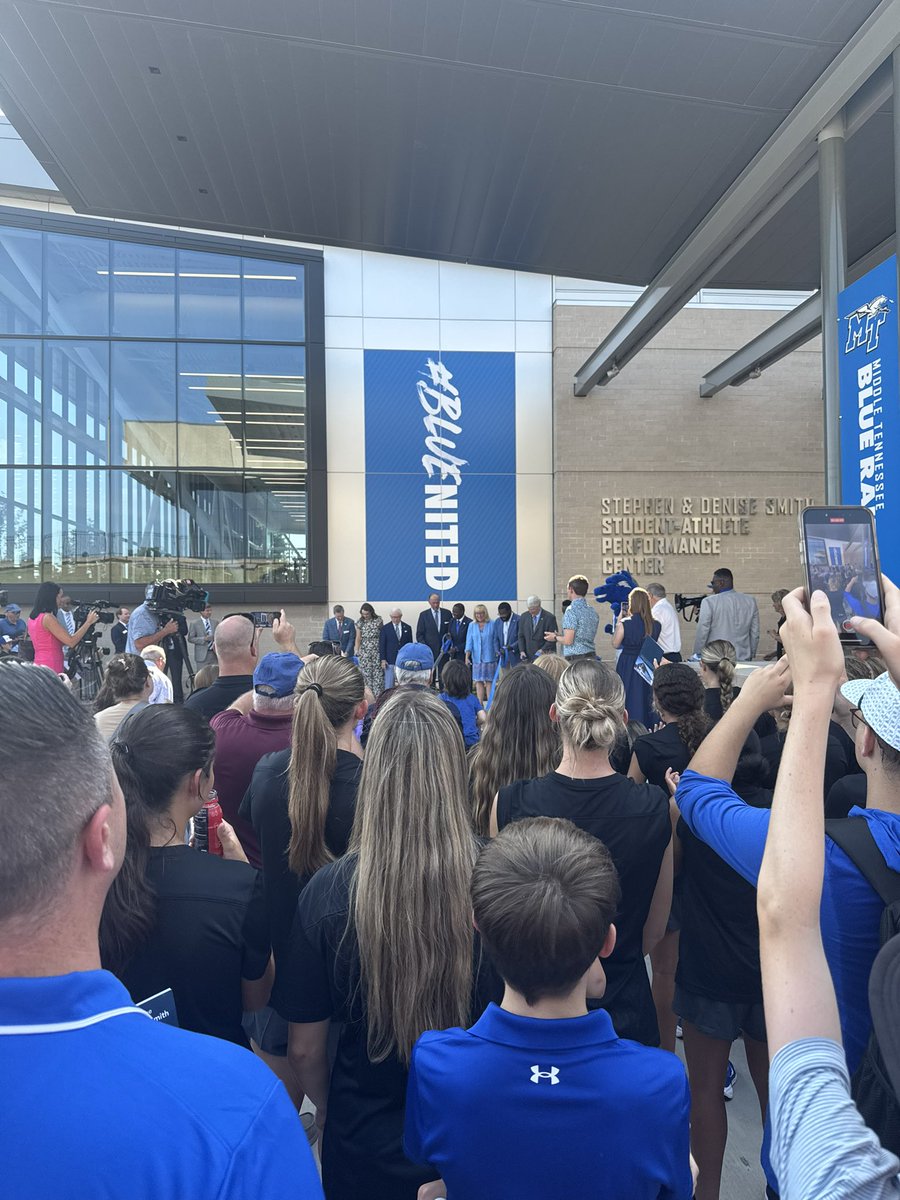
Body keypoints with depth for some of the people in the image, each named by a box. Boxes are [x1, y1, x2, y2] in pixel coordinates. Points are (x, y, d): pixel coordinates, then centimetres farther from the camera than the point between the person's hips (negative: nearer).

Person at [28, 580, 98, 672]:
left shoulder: (33, 616, 13)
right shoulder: (48, 618, -14)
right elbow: (71, 642, -16)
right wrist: (88, 622, -8)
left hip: (39, 664, 9)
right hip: (50, 668, -9)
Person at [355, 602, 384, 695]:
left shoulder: (378, 621, 1)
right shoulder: (360, 623, 7)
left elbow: (383, 636, 4)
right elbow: (358, 638, 7)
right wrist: (357, 652, 0)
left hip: (377, 651, -2)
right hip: (364, 652, 2)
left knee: (378, 674, -5)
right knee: (366, 674, 1)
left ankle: (378, 696, -2)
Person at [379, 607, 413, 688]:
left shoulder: (407, 628, 7)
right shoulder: (385, 628, 2)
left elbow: (410, 644, 9)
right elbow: (381, 645, 1)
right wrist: (383, 659, -6)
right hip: (390, 661, -2)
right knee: (389, 684, -2)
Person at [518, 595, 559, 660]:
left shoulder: (549, 617, -6)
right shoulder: (524, 616, 8)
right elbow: (521, 636, 12)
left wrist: (542, 651, -15)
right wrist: (522, 651, -1)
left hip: (545, 655, -3)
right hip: (528, 657, 3)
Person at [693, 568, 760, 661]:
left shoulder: (709, 602, -9)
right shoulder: (751, 601, 5)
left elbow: (702, 633, -6)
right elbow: (755, 633, 10)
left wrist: (697, 656, 5)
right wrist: (751, 655, 21)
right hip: (743, 659, 4)